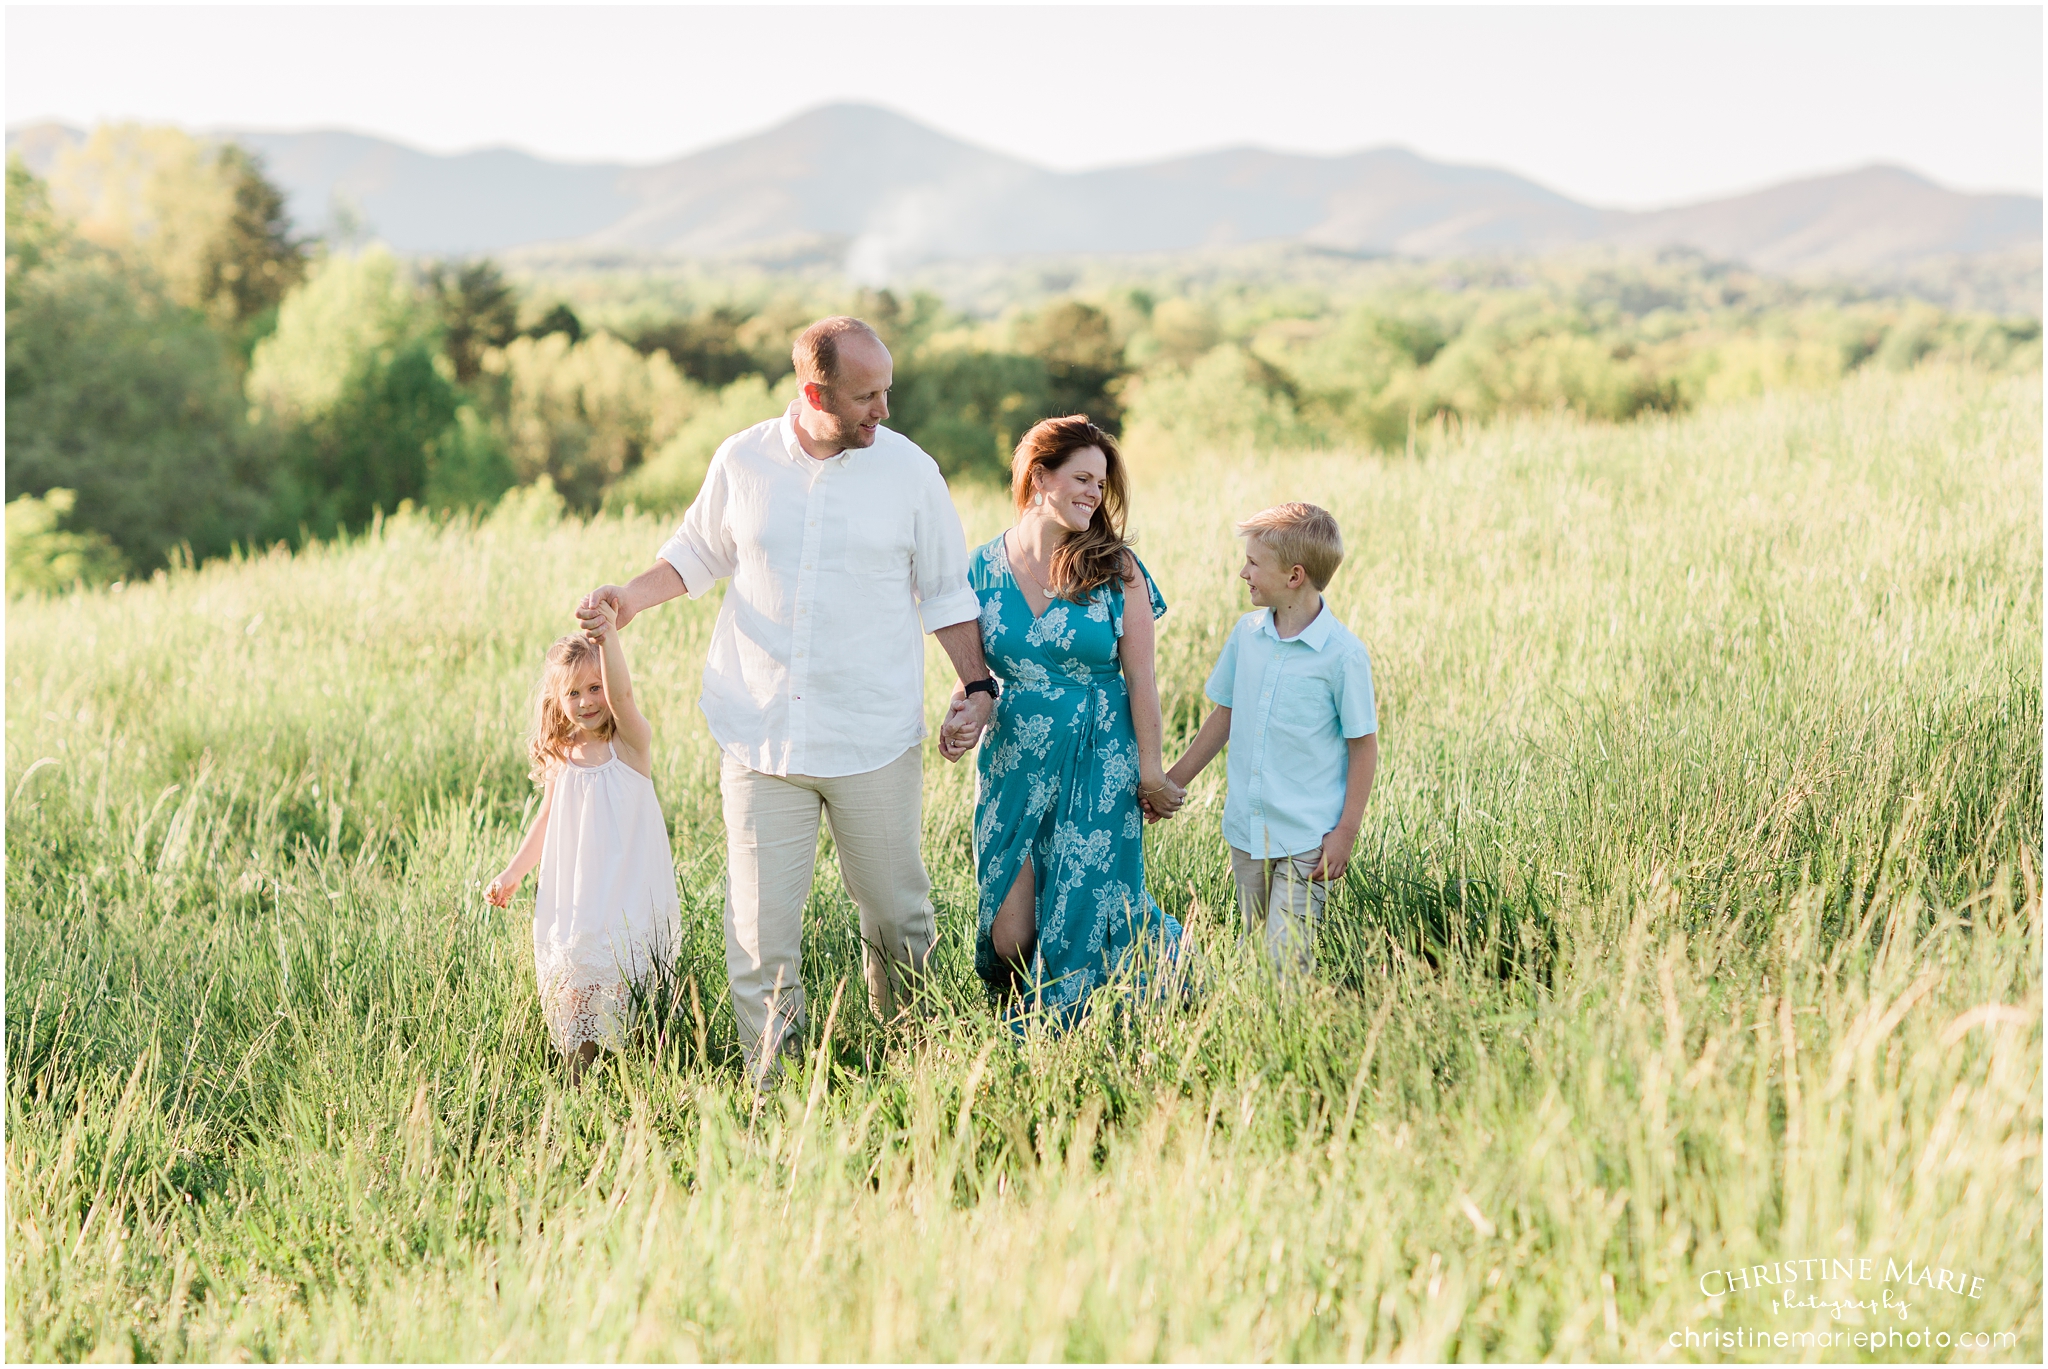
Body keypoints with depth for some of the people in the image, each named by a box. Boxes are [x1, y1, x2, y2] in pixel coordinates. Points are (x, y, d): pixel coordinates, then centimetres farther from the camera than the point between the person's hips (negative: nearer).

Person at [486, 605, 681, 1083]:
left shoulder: (631, 744, -6)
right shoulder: (561, 760, 8)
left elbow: (621, 695, -27)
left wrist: (609, 637, -40)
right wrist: (513, 872, 20)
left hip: (630, 897, -4)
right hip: (573, 898, 4)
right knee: (574, 995, 1)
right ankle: (577, 1075, 13)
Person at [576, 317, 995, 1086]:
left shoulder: (910, 470, 0)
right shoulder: (742, 462, 2)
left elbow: (946, 591, 8)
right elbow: (698, 553, 17)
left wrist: (976, 683, -2)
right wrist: (631, 599, 1)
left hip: (876, 744, 0)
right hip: (760, 739, 0)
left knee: (897, 914, 9)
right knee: (760, 927, 0)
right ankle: (769, 1091, 10)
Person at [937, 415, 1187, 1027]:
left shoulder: (1116, 570, -5)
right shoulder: (985, 567, 1)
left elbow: (1139, 678, -2)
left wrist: (1150, 771, -1)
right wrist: (960, 718, -14)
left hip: (1098, 767, -2)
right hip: (1013, 763, 2)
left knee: (1080, 919, 1)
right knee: (1009, 933, 1)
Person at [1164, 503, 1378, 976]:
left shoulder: (1343, 654, -14)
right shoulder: (1247, 633, 3)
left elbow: (1363, 746, -9)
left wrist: (1345, 833, -10)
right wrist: (1174, 780, 16)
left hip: (1307, 839, -6)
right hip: (1247, 830, 6)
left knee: (1287, 956, -8)